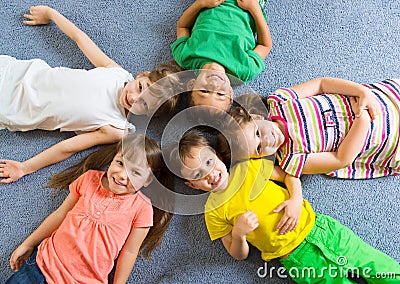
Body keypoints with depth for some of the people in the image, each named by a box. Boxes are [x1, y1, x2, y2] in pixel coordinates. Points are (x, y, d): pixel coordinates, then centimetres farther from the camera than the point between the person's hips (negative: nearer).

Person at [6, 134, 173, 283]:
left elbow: (129, 252, -4)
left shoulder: (142, 208, -10)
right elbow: (60, 214, 9)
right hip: (45, 261, 1)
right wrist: (27, 245, 13)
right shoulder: (90, 178, 1)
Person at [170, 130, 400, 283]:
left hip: (319, 227, 2)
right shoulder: (214, 212, -4)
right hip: (299, 260, -2)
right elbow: (239, 254, 2)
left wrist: (296, 199, -6)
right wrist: (238, 233, -19)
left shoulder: (249, 167, 1)